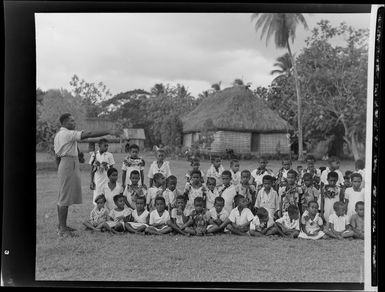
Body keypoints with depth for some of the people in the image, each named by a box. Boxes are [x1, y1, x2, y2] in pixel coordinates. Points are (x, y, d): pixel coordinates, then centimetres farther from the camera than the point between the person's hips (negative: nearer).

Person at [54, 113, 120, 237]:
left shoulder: (58, 135, 16)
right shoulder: (68, 134, -14)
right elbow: (88, 134, -22)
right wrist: (109, 132, -24)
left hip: (63, 164, 11)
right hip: (69, 165, -11)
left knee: (62, 197, 15)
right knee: (65, 198, -7)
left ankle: (62, 226, 23)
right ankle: (63, 229, -3)